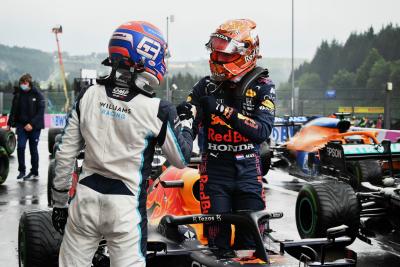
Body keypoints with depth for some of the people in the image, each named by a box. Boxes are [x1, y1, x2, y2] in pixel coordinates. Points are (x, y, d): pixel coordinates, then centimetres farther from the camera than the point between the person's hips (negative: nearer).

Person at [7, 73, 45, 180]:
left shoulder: (37, 94, -5)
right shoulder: (18, 94, 6)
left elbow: (40, 112, -9)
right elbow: (13, 110, 12)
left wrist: (32, 124, -18)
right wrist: (9, 124, 7)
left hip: (34, 126, -3)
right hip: (21, 125, 3)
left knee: (33, 149, 4)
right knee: (20, 147, -9)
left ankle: (34, 172, 14)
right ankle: (21, 170, 4)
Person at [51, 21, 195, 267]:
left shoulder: (88, 96, -1)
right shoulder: (158, 110, -12)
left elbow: (66, 154, 3)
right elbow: (181, 159, 0)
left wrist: (60, 202, 14)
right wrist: (187, 122, 15)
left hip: (86, 198, 4)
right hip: (125, 205, -3)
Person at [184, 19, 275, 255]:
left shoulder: (262, 86, -4)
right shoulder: (208, 85, 3)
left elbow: (262, 131, -17)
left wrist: (224, 110, -25)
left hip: (248, 171, 0)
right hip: (215, 169, 1)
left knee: (250, 239, 4)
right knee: (218, 238, 0)